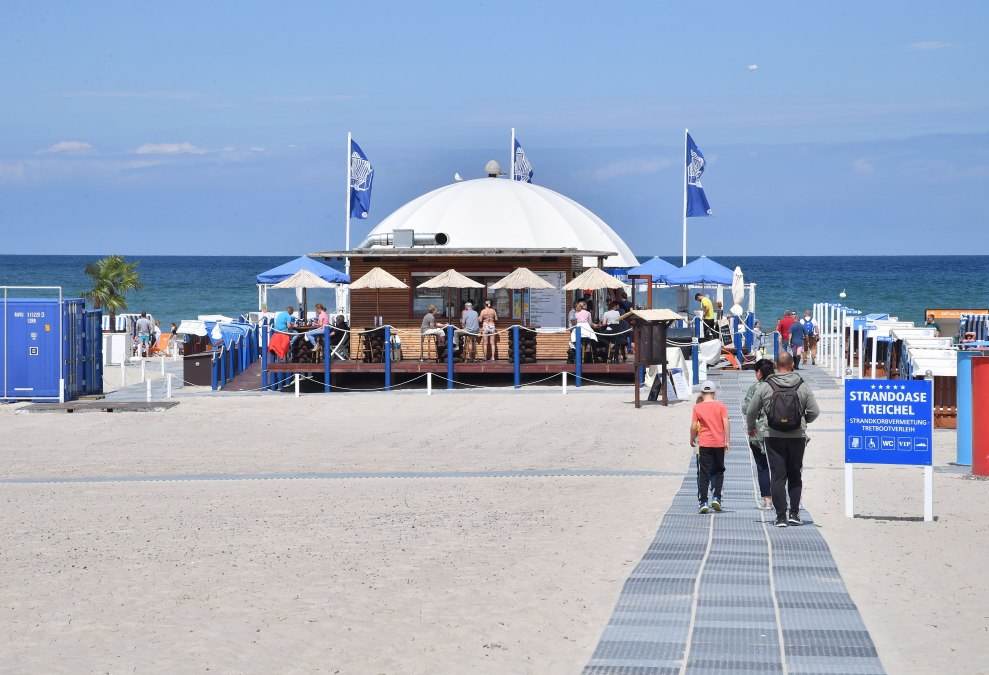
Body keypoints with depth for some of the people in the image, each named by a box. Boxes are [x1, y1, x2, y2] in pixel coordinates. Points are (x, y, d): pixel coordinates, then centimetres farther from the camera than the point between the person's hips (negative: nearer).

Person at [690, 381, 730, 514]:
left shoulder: (697, 407, -1)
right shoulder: (720, 406, 1)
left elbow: (694, 427, -4)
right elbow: (726, 423, -6)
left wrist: (692, 440, 11)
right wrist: (728, 441, -2)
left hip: (704, 444, -1)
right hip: (719, 443, 1)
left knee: (703, 474, 0)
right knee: (718, 472, 14)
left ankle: (703, 502, -6)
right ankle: (716, 498, 2)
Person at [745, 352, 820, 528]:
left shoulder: (765, 386, -4)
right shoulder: (803, 386, -1)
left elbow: (751, 411, 1)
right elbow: (814, 412, 1)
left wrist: (751, 427, 22)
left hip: (774, 438, -1)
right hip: (797, 438, 1)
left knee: (777, 477, 2)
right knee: (795, 476, 13)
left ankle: (781, 516, -3)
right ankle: (794, 514, 7)